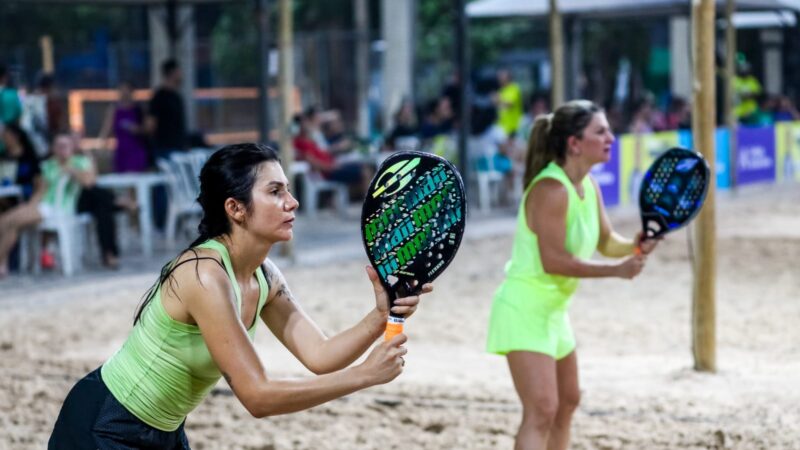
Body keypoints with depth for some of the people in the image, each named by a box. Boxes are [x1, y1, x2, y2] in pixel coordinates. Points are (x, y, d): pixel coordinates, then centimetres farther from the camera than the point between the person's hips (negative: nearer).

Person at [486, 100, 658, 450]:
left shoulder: (589, 186, 5)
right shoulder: (551, 190, -24)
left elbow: (606, 241, 12)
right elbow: (553, 261, -27)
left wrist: (635, 246, -9)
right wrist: (616, 270, -23)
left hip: (553, 309, 11)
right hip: (525, 307, -11)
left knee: (567, 402, 23)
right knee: (542, 410, -19)